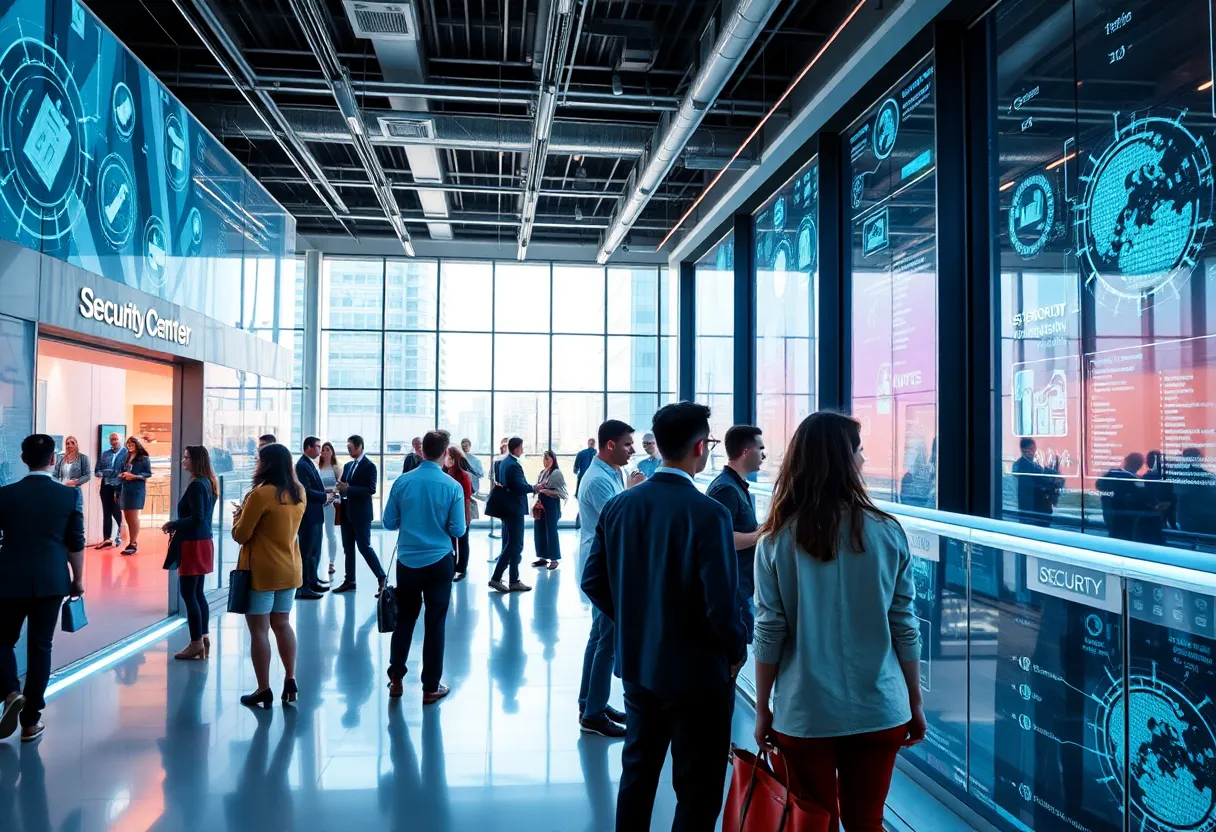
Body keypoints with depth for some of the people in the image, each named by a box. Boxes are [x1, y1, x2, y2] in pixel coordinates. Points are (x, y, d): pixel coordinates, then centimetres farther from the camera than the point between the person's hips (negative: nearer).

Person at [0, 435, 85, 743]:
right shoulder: (70, 495, -5)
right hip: (51, 581, 0)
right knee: (40, 646, 7)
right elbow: (76, 544, -2)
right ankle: (31, 720, 12)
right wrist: (78, 579, 10)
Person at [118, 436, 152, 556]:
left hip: (137, 490, -7)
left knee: (133, 517, -8)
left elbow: (148, 473, -8)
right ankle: (131, 543, 14)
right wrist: (122, 475, -3)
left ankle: (134, 544, -6)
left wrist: (134, 476, -19)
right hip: (125, 490, 7)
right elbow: (122, 472, 19)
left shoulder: (144, 458, -3)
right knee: (127, 518, 8)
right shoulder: (126, 459, 15)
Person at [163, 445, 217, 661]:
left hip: (193, 544, -10)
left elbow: (197, 519, -23)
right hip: (203, 542, 10)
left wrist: (172, 525, -11)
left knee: (188, 594, -4)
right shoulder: (208, 483, 12)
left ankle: (196, 644, 0)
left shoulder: (196, 485, -18)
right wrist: (177, 525, 12)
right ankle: (204, 639, 19)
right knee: (198, 593, 14)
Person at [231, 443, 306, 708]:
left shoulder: (261, 494, -17)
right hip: (290, 569, 7)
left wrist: (238, 516, 8)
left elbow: (240, 535, -11)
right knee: (282, 624, 18)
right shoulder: (299, 493, 4)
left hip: (261, 571, -7)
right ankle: (290, 681, 17)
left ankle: (264, 690, 9)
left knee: (258, 630, 3)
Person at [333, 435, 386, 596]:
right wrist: (341, 488, -6)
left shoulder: (369, 466, -10)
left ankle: (381, 578, 1)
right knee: (348, 548, 10)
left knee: (364, 547, -7)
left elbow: (371, 490, -18)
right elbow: (344, 486, 17)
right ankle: (349, 581, 18)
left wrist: (348, 489, -22)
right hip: (347, 512, 8)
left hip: (361, 513, -8)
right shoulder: (348, 466, 14)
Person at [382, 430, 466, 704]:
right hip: (439, 563, -2)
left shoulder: (402, 482, -6)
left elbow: (388, 523, 0)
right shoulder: (453, 486, -11)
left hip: (407, 562, 2)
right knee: (435, 623, 7)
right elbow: (458, 530, -8)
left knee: (404, 619, 17)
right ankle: (431, 688, 14)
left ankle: (395, 679, 25)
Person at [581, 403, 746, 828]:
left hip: (636, 666, 6)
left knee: (637, 774, 23)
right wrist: (736, 652, -4)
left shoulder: (618, 506, -3)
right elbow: (722, 603, -23)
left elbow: (593, 581, 2)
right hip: (697, 673, -6)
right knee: (697, 793, 11)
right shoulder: (709, 513, -22)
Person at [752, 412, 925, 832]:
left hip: (804, 713, -1)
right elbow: (904, 627, -2)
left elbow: (769, 634, -7)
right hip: (878, 710, 1)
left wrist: (762, 709, 4)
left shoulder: (777, 540, -9)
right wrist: (915, 703, 10)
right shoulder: (887, 533, -7)